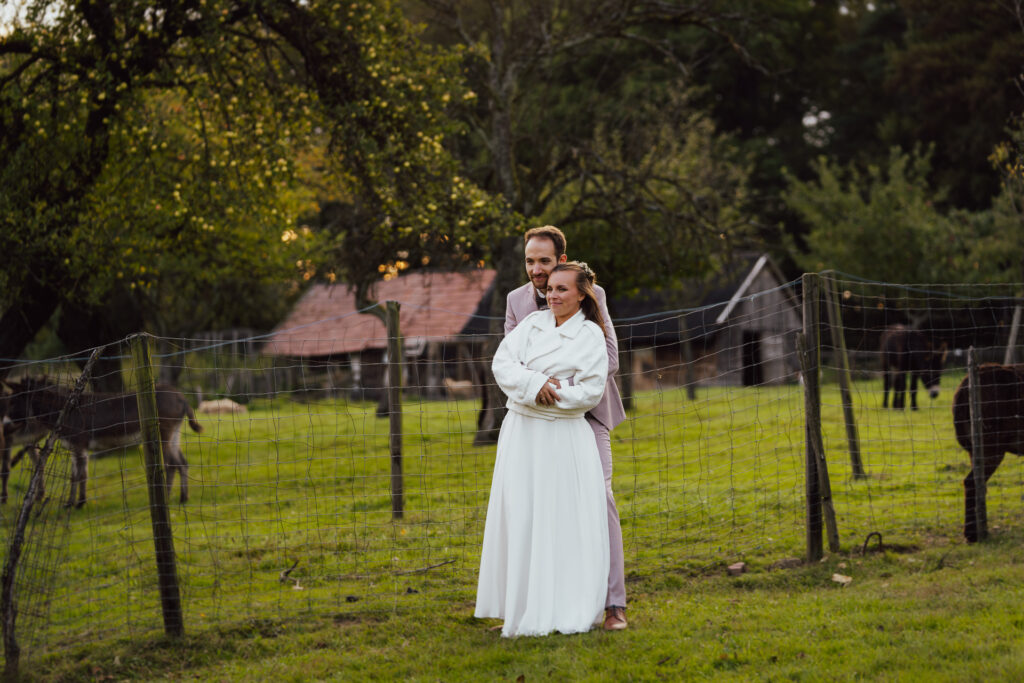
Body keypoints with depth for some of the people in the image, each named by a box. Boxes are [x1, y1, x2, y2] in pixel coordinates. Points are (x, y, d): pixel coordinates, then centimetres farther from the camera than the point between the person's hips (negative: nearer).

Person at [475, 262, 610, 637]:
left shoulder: (590, 337, -4)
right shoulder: (533, 322, 7)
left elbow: (590, 392, -10)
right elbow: (502, 362, -3)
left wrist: (549, 395, -14)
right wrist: (534, 384, -17)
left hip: (562, 440, -4)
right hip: (521, 434, 4)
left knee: (564, 524, -2)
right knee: (519, 519, 5)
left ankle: (569, 612, 7)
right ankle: (524, 609, 12)